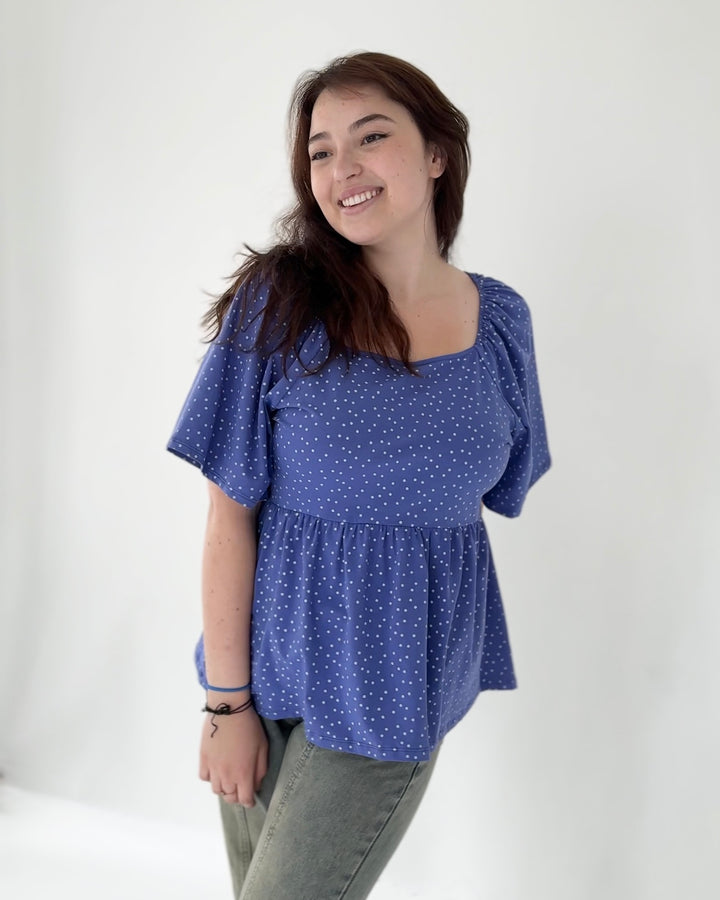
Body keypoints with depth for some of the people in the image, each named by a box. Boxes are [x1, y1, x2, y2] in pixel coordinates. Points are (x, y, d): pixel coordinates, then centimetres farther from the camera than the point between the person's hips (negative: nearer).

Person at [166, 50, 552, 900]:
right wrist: (227, 701, -9)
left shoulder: (500, 320, -2)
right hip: (270, 668, -1)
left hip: (395, 693, 1)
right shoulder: (278, 303, -10)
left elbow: (487, 494, 8)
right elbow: (230, 518, -10)